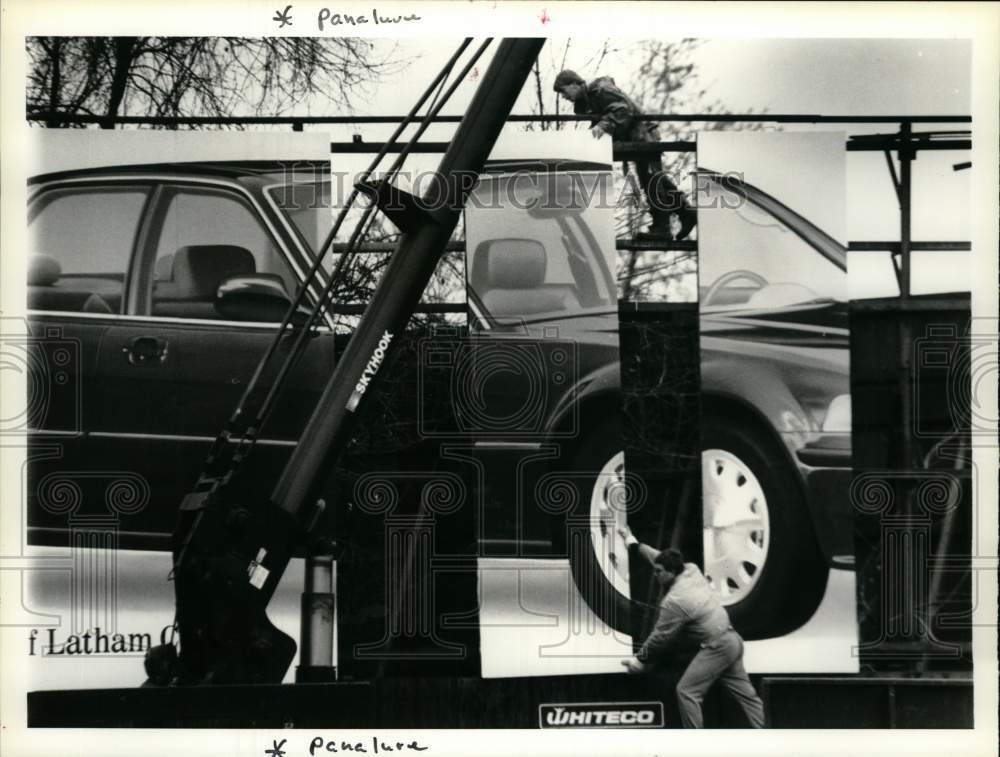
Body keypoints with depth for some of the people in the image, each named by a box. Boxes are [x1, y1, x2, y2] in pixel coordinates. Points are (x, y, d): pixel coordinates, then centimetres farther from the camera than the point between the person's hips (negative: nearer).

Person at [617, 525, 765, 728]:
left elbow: (660, 638, -11)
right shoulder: (692, 570, 2)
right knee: (745, 693, 12)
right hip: (733, 641, 9)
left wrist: (640, 660, 3)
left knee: (686, 691, -3)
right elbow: (660, 558, 20)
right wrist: (633, 543, 29)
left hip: (716, 648, -9)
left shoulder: (673, 601, -20)